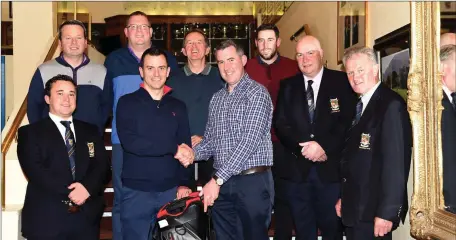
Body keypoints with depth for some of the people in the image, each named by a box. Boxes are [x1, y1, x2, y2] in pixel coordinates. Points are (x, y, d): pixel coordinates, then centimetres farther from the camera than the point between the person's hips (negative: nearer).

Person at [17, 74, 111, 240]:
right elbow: (35, 170, -10)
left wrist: (87, 187, -16)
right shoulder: (30, 132, 3)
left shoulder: (90, 131, 14)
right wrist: (69, 193, -18)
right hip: (46, 220, -3)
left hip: (87, 218, 3)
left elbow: (102, 166, 3)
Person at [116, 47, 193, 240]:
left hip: (171, 190, 3)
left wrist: (184, 184, -4)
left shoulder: (178, 107, 10)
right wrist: (173, 147, -12)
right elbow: (129, 142, -15)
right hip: (136, 191, -3)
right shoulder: (127, 103, 0)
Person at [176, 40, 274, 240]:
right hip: (222, 185, 6)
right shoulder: (216, 99, 13)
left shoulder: (257, 93, -9)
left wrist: (217, 179, -21)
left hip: (253, 181, -6)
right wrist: (193, 152, -8)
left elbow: (250, 141, -18)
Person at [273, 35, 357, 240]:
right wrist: (303, 148, -12)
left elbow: (349, 121, -7)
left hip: (331, 168, -2)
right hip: (296, 169, 3)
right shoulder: (288, 86, 9)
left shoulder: (341, 81, 1)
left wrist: (324, 146, -18)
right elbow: (280, 124, 2)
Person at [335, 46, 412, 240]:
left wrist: (387, 213, -22)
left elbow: (396, 162, -21)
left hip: (373, 212, -8)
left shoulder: (391, 104, -16)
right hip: (354, 209, 8)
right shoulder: (360, 105, 11)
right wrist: (344, 198, 12)